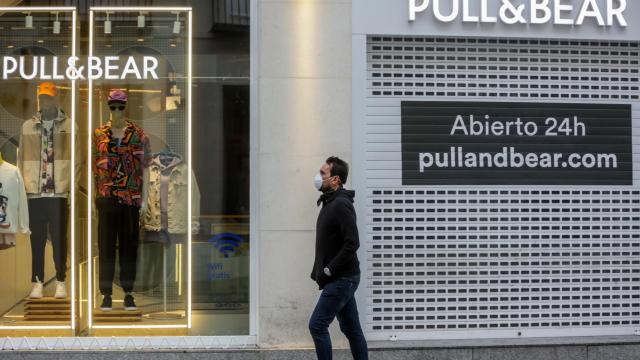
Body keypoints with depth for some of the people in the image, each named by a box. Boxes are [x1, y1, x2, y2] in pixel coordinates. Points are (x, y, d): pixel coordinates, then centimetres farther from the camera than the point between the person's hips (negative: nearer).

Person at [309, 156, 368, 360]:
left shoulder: (341, 205, -16)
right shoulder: (330, 202, 13)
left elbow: (352, 244, -23)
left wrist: (328, 271, -19)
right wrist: (319, 271, 10)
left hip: (341, 279, -9)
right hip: (341, 279, 9)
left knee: (317, 325, -8)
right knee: (351, 328, 11)